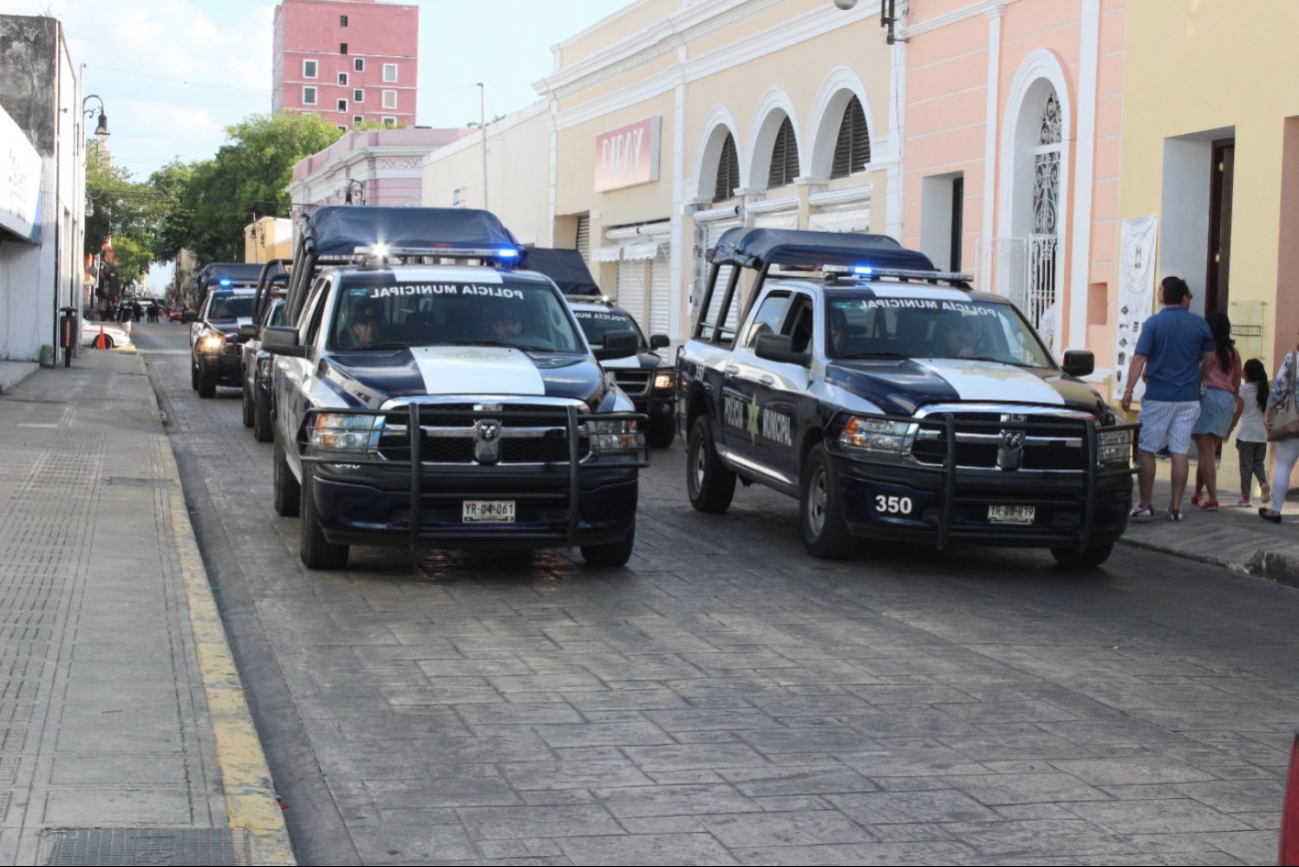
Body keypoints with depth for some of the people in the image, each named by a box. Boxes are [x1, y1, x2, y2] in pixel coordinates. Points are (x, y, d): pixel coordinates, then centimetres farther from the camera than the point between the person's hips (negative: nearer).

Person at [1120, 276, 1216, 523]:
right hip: (1189, 398, 3)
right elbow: (1209, 359, 11)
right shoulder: (1199, 325, 3)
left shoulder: (1153, 323, -5)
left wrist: (1129, 389, -10)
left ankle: (1146, 505, 5)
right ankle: (1175, 507, 5)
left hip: (1158, 397, -3)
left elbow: (1139, 358, -11)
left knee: (1146, 450, 5)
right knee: (1180, 452, 5)